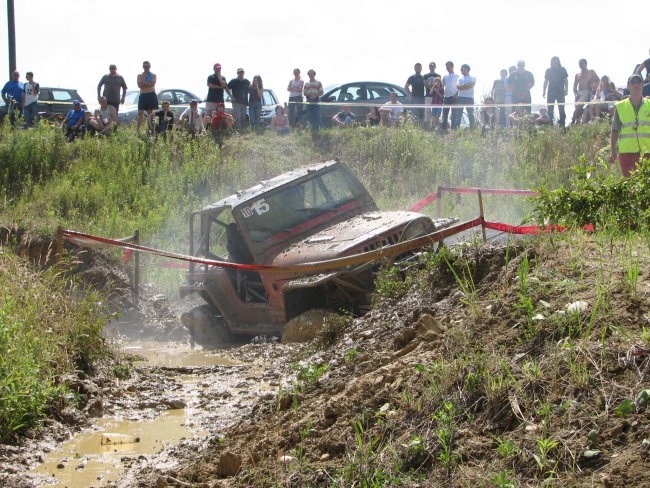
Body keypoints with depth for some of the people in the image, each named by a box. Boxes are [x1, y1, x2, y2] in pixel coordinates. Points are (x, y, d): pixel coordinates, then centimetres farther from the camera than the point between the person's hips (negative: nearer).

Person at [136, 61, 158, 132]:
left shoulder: (153, 75, 7)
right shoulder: (140, 75, 11)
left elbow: (152, 84, -10)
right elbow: (139, 85, -4)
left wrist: (143, 82, -8)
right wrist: (148, 84, -12)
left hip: (151, 95, -1)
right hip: (142, 95, 1)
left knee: (150, 113, -1)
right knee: (140, 113, -7)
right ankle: (137, 129, -12)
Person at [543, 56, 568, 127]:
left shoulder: (562, 70, 4)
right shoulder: (548, 70, 8)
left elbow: (566, 81, 5)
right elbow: (546, 81, 11)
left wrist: (566, 90, -5)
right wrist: (544, 91, 4)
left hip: (560, 92, -2)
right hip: (551, 92, 2)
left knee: (561, 109, -2)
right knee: (550, 109, 2)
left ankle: (562, 124, 0)